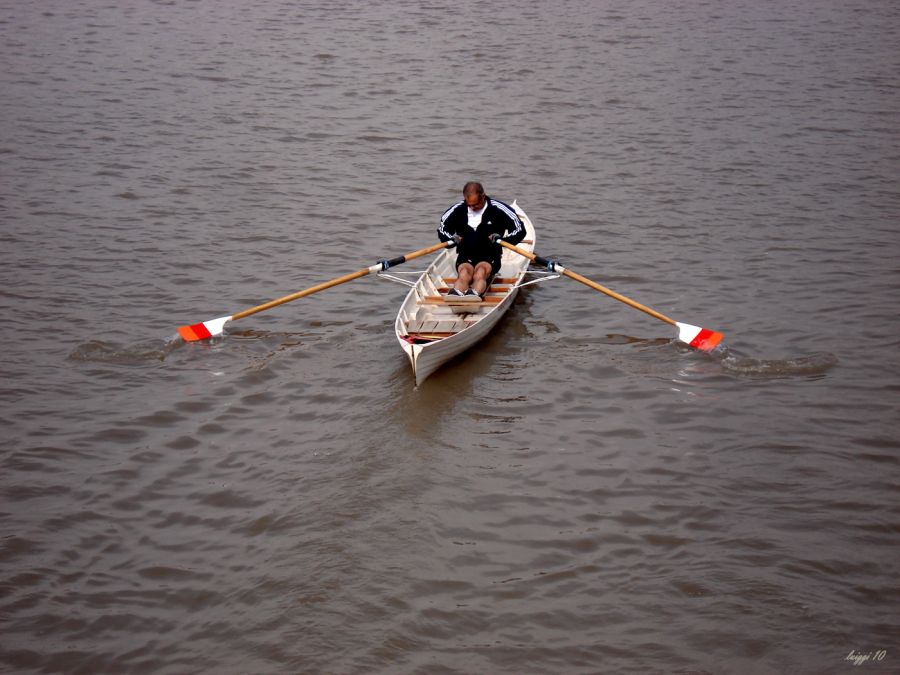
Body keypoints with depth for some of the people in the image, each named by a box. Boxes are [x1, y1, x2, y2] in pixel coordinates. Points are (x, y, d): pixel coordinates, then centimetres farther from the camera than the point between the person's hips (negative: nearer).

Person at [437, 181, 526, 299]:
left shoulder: (497, 209, -3)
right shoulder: (458, 210, 6)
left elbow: (519, 230, -1)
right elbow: (442, 230, 18)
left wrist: (500, 241, -15)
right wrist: (452, 240, -3)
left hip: (490, 256, -1)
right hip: (466, 256, 1)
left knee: (480, 272, -36)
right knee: (464, 273, -34)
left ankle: (475, 294, -68)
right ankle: (455, 296, -66)